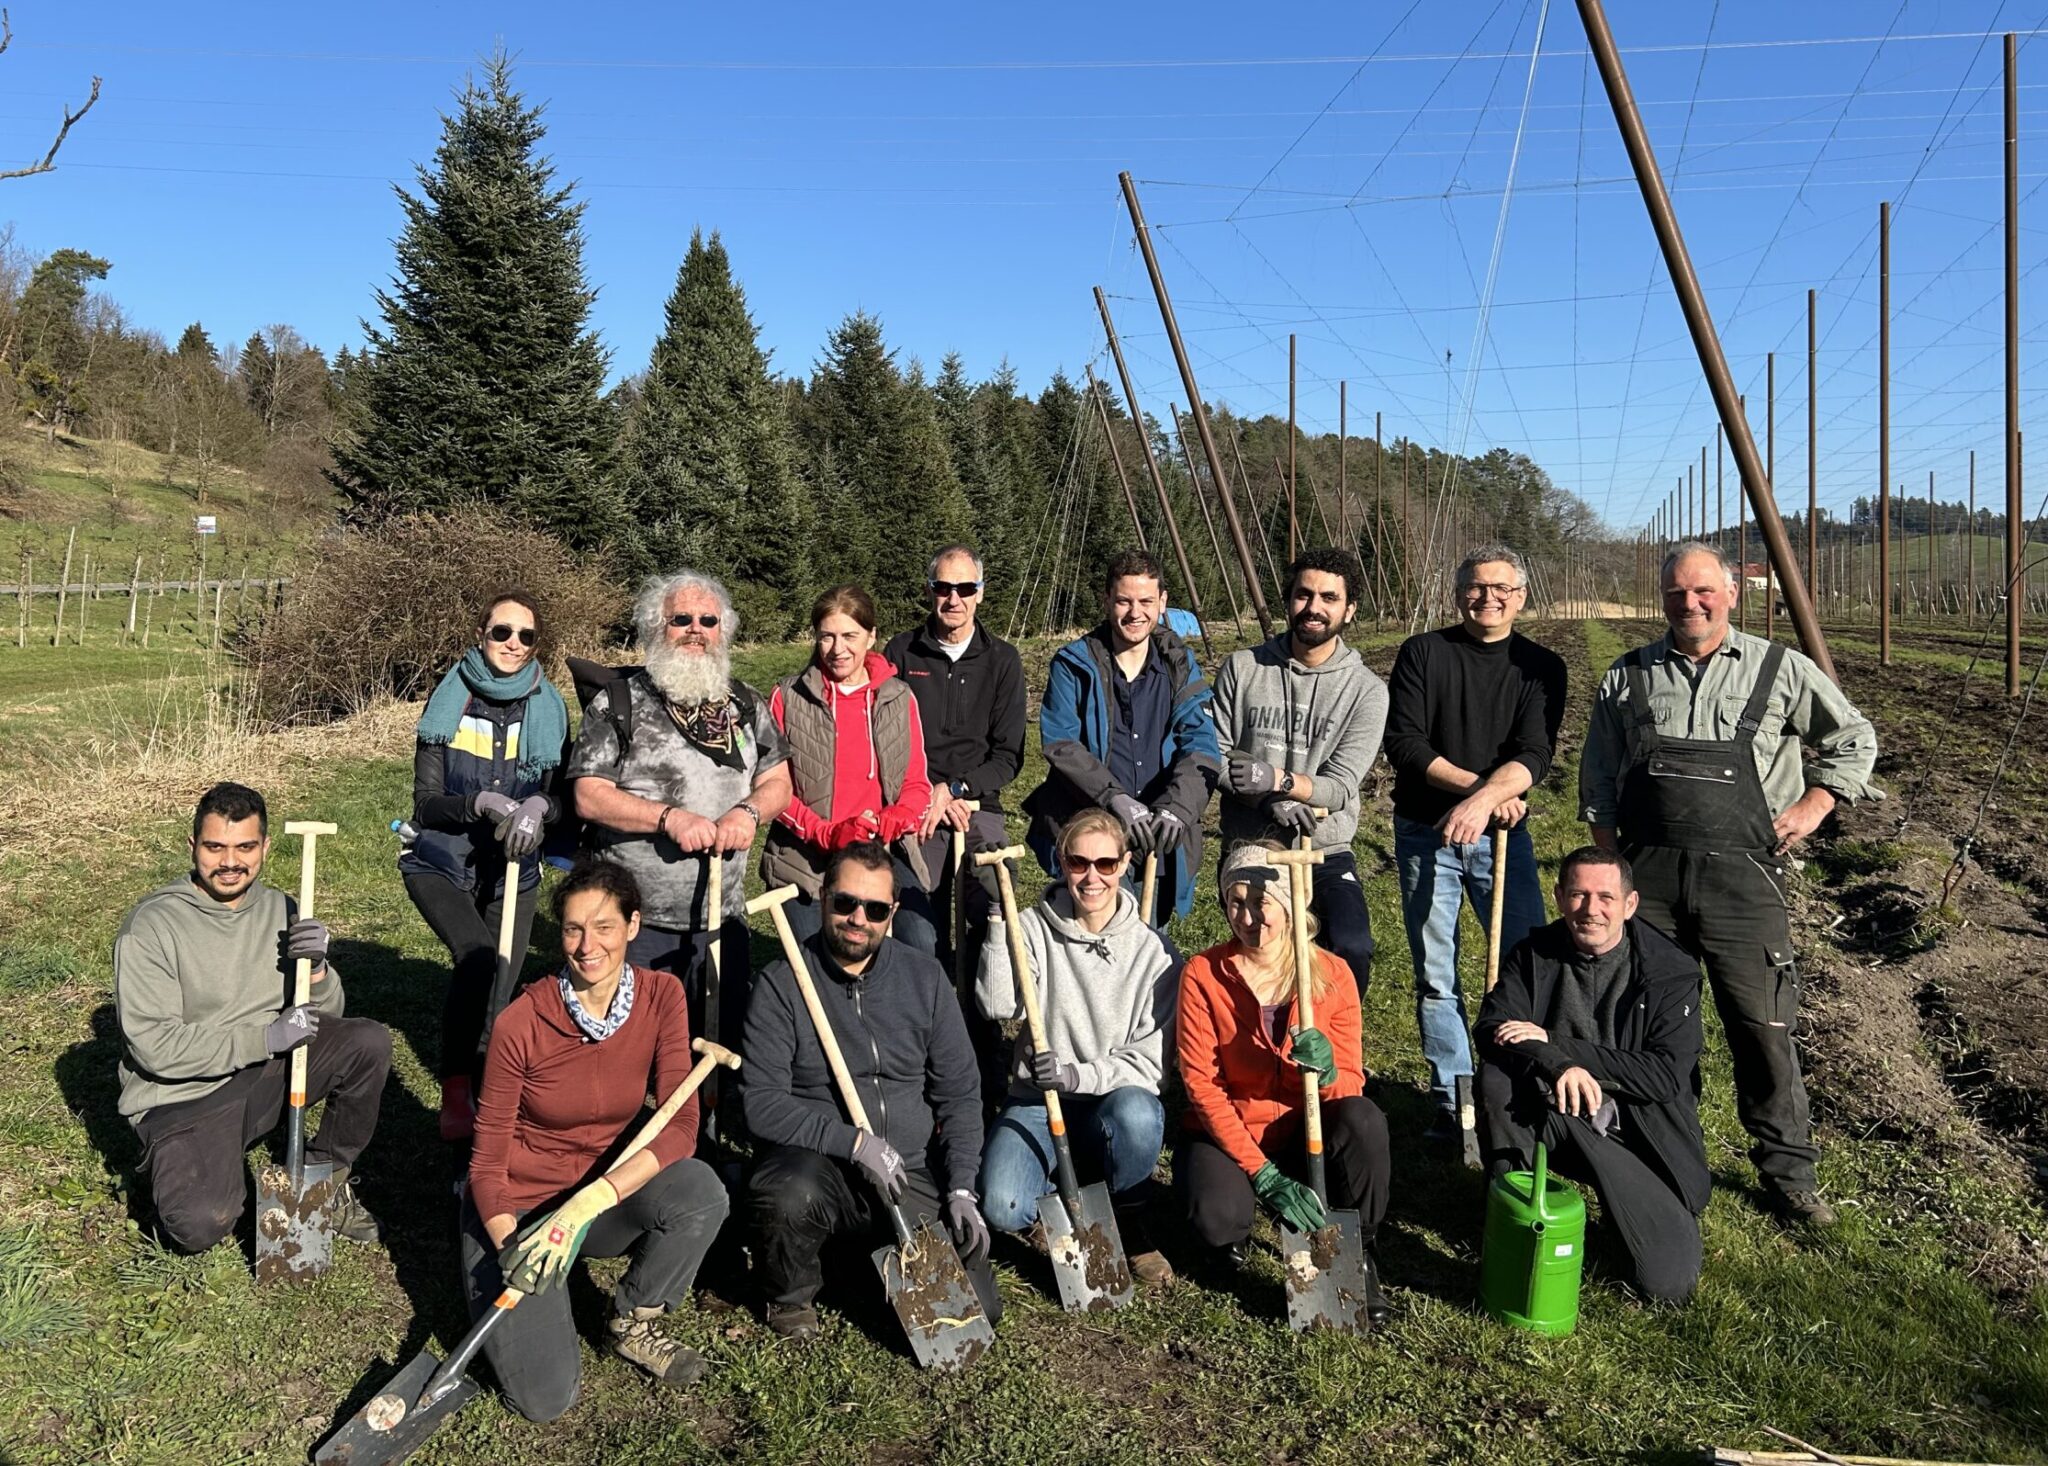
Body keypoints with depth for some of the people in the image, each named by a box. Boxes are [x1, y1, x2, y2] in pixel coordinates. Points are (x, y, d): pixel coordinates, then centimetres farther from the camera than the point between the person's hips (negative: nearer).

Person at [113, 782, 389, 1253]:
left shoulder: (280, 909, 2)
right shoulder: (150, 926, -14)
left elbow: (325, 1017, 4)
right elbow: (154, 1046, -19)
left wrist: (317, 967, -18)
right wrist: (266, 1038, -24)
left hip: (266, 1072, 5)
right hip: (183, 1097, -5)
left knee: (369, 1042, -16)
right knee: (199, 1224, -28)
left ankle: (325, 1177, 4)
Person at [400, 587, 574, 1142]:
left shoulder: (549, 709, -3)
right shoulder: (449, 703, -7)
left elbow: (562, 794, -3)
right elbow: (426, 803, -10)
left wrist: (537, 806, -26)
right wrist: (484, 803, -28)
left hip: (512, 869, 3)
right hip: (441, 863, -2)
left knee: (497, 991, 7)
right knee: (478, 960, -28)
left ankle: (483, 1095, 29)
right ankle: (456, 1092, -16)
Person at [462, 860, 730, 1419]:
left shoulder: (662, 997, -13)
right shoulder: (521, 1022, -20)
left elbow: (680, 1125, -21)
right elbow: (488, 1159, -10)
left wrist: (587, 1205, -32)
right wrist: (511, 1249, -26)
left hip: (607, 1191, 3)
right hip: (515, 1208, -2)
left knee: (701, 1191, -30)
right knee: (546, 1398, -17)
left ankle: (633, 1324, 0)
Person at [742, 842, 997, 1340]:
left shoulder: (925, 977, 5)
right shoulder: (781, 984, -6)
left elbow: (960, 1093, 7)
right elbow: (762, 1103, -12)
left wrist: (960, 1188, -3)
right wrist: (853, 1141, -20)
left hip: (912, 1173, 3)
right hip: (816, 1164, -3)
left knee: (975, 1307, -10)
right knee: (791, 1194, -37)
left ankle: (879, 1251, 21)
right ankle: (791, 1296, -2)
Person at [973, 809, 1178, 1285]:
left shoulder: (1152, 951, -2)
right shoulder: (1032, 929, 0)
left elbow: (1150, 1061, -6)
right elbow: (998, 1006, -16)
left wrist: (1079, 1075, -23)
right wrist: (1000, 918, -21)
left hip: (1113, 1104, 0)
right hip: (1037, 1104, 1)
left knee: (1135, 1111, -37)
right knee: (1002, 1209, -26)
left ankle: (1130, 1226, -5)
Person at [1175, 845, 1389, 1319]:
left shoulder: (1332, 973, -8)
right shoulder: (1202, 975, -13)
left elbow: (1351, 1086, -6)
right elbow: (1201, 1083, -14)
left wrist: (1324, 1071, -32)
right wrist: (1265, 1176, -21)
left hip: (1307, 1132, 2)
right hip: (1226, 1133, -1)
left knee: (1363, 1119, -31)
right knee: (1219, 1222, -31)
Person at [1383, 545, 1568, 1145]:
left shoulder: (1541, 666, 2)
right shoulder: (1422, 653, 0)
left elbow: (1534, 756, -11)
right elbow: (1403, 744, -8)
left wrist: (1486, 798, -29)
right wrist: (1482, 785, -16)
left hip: (1503, 834, 1)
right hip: (1425, 832, 0)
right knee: (1436, 975, 4)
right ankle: (1452, 1099, 15)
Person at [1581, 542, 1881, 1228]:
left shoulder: (1780, 670, 6)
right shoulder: (1626, 677, 11)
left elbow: (1854, 739, 16)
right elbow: (1597, 779, 15)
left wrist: (1813, 806, 4)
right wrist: (1606, 862, 8)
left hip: (1741, 872, -1)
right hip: (1646, 872, 2)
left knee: (1764, 1029, 0)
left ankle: (1787, 1172, 17)